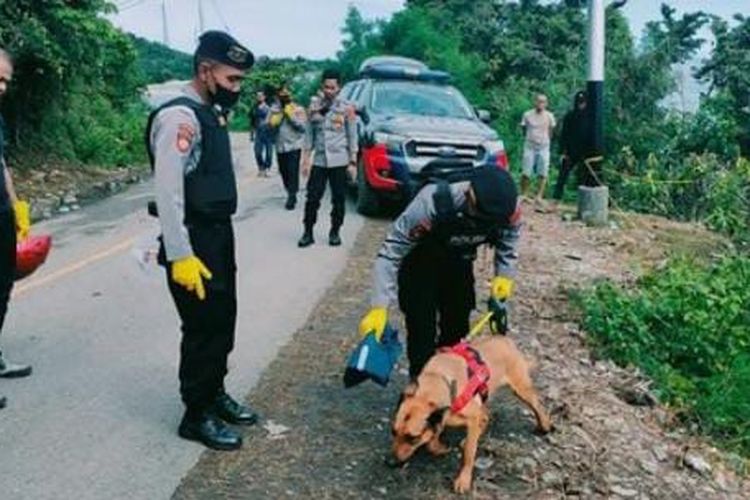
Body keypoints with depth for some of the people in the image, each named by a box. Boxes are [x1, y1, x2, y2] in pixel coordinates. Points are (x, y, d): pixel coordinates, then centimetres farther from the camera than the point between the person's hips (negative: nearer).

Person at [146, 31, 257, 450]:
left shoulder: (212, 113, 10)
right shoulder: (180, 116, -19)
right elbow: (168, 192, -23)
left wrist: (221, 239, 15)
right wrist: (179, 256, -24)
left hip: (220, 236, 9)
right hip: (195, 243, -9)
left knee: (223, 321, 18)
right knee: (203, 328, 1)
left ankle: (215, 394, 36)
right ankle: (197, 415, 17)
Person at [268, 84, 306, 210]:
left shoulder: (298, 109, 0)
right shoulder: (274, 109, 7)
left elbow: (303, 127, -10)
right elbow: (271, 125, -2)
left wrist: (290, 114, -11)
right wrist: (281, 114, -11)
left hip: (294, 146, -4)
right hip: (280, 147, 4)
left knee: (293, 172, -10)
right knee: (284, 172, 9)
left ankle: (291, 197, -5)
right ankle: (291, 195, 24)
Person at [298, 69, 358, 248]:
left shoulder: (347, 108, -1)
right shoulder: (314, 106, 6)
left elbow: (352, 137, 0)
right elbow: (310, 135, 9)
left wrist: (353, 162, -4)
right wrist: (306, 160, 6)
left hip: (339, 161, -2)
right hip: (318, 161, 2)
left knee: (338, 199, 4)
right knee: (312, 198, -1)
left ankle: (335, 232, 17)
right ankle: (308, 233, 8)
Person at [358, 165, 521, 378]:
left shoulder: (507, 208, -28)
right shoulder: (432, 203, -41)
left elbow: (507, 241, -3)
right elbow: (391, 252, -35)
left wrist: (504, 275, -18)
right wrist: (380, 307, -40)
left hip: (458, 265, 4)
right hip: (420, 265, -4)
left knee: (457, 330, 10)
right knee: (422, 333, -9)